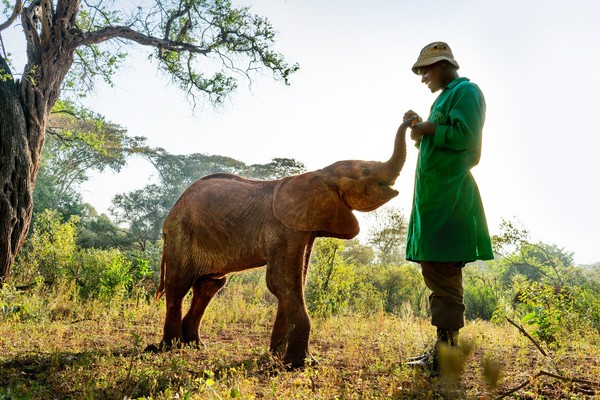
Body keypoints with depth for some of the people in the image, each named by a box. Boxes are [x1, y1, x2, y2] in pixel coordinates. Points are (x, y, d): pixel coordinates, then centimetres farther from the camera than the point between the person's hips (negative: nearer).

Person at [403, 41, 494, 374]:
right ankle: (443, 349, 16)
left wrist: (428, 129, -7)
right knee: (436, 270, 10)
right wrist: (420, 129, 11)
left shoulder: (466, 91, -3)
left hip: (449, 194, -10)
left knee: (441, 271, -12)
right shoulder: (445, 97, 25)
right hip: (434, 194, 10)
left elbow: (463, 135, -18)